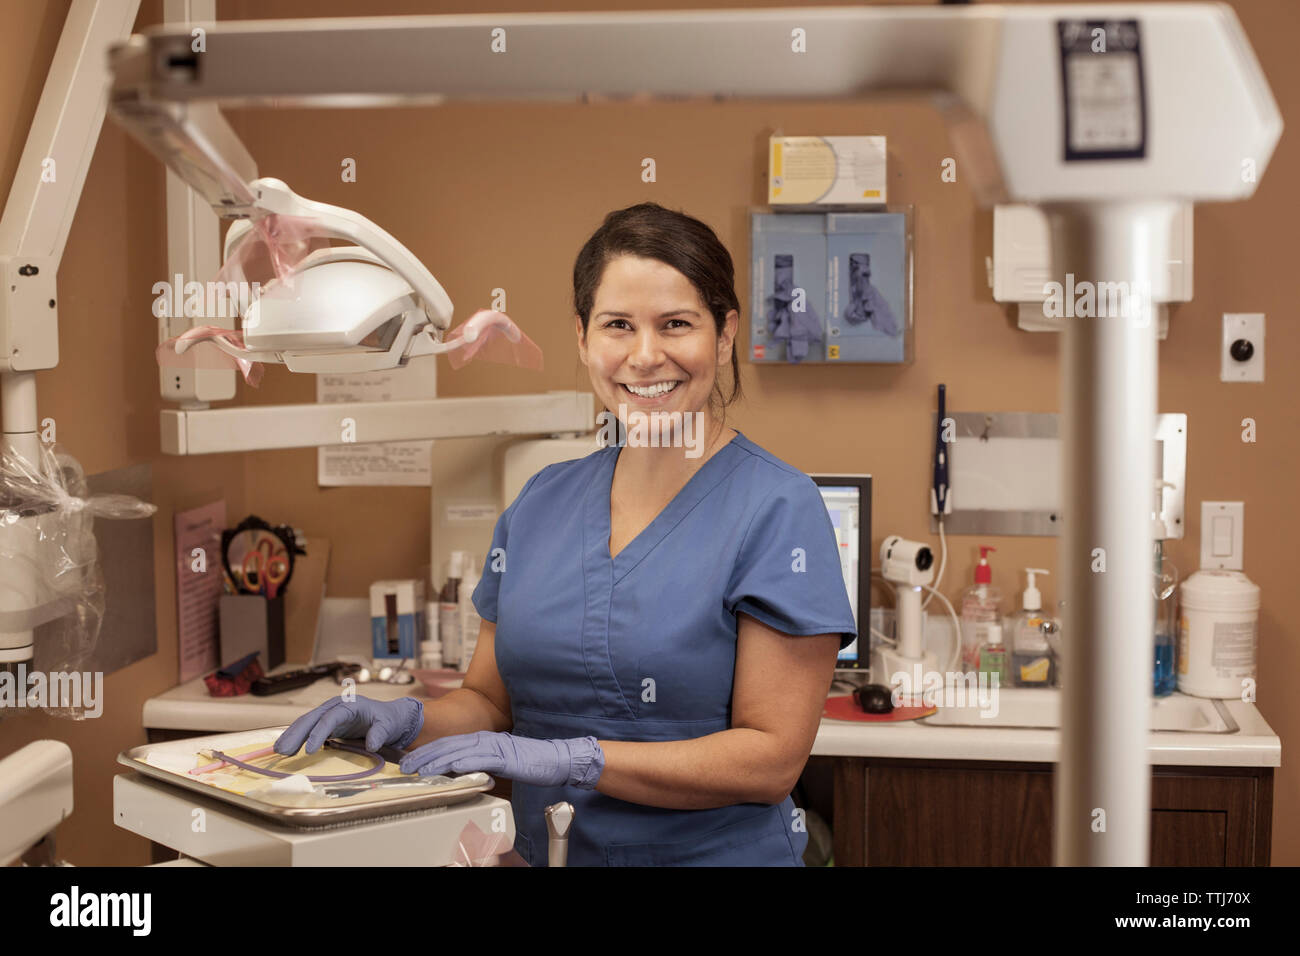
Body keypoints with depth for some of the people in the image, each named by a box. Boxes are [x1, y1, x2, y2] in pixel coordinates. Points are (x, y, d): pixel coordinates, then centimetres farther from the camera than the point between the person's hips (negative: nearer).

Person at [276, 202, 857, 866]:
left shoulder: (779, 511, -14)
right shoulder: (541, 502, 2)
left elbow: (773, 759, -18)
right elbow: (491, 699, 8)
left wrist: (570, 758, -24)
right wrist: (407, 719, -12)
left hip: (715, 853, -4)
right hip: (545, 852, 5)